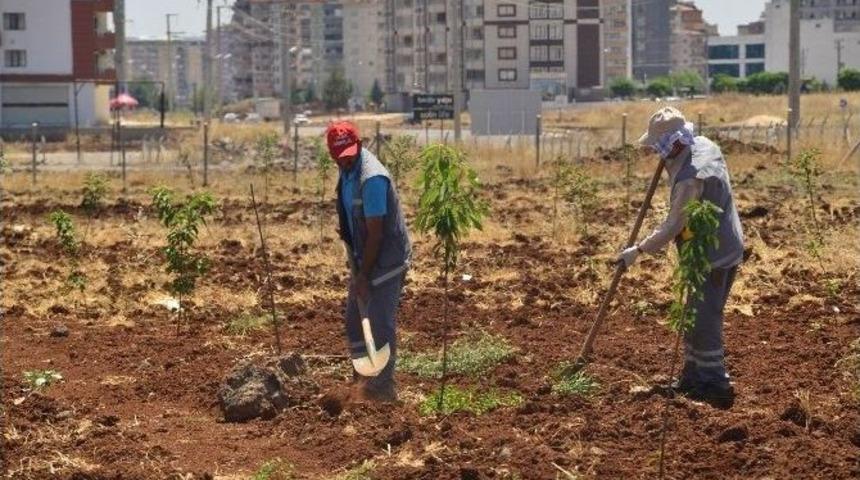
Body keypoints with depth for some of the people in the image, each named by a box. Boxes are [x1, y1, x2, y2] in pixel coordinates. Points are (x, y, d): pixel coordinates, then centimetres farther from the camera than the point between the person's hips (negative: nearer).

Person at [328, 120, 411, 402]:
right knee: (355, 318, 17)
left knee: (380, 324, -5)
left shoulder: (371, 178, -26)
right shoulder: (347, 169, 3)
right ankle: (362, 377, 31)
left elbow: (375, 232, -24)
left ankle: (382, 388, 5)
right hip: (363, 257, 10)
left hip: (386, 260, -10)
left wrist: (363, 275, -21)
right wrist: (345, 228, 7)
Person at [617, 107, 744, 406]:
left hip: (711, 257, -10)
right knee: (695, 316, 17)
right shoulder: (704, 145, 3)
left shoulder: (690, 178, -28)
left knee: (703, 321, -4)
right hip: (726, 249, 10)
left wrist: (638, 250, -15)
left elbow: (673, 226, -25)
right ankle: (693, 377, 25)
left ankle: (715, 384, 2)